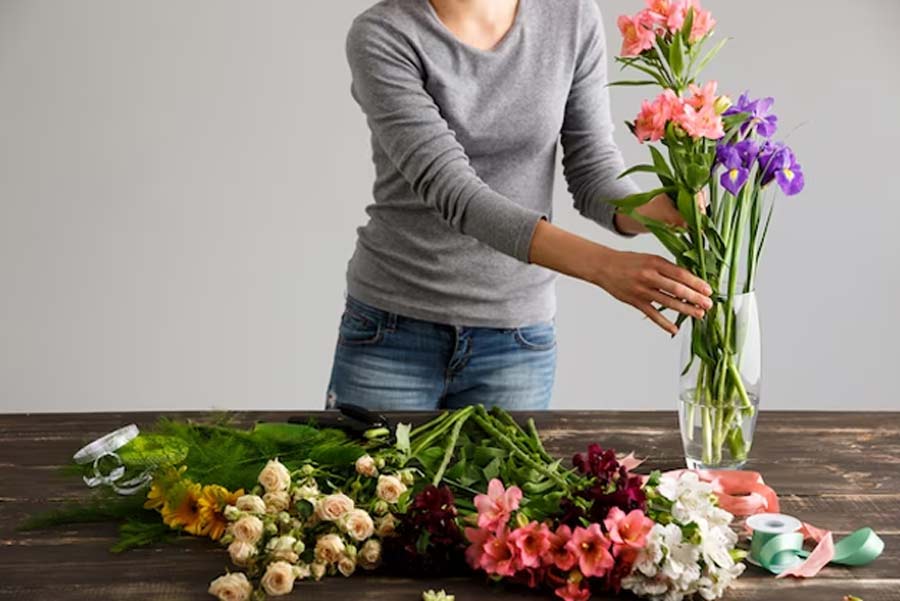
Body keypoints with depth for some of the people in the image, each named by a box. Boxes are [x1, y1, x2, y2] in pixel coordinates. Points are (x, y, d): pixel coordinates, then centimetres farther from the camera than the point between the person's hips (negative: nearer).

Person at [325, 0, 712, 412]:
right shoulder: (380, 37, -15)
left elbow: (592, 172, -2)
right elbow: (449, 190, -25)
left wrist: (661, 211, -26)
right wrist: (605, 266, -36)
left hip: (515, 341, 2)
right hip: (391, 333, -2)